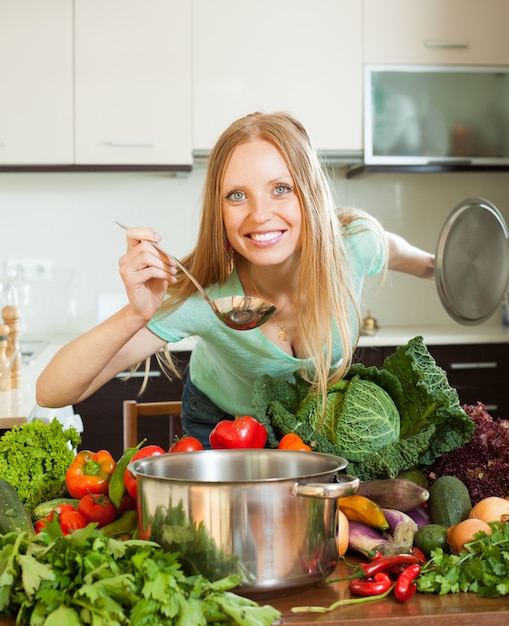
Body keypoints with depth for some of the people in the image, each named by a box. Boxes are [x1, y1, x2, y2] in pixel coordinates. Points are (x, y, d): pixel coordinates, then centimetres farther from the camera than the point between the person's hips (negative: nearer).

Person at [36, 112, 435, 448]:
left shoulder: (355, 245, -31)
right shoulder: (200, 298, -38)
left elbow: (399, 252, -2)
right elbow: (51, 393, -40)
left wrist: (431, 266, 18)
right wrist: (134, 316, -55)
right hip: (220, 428, -1)